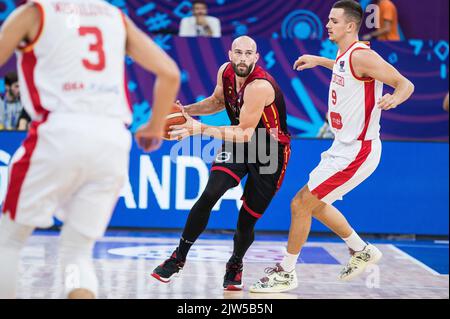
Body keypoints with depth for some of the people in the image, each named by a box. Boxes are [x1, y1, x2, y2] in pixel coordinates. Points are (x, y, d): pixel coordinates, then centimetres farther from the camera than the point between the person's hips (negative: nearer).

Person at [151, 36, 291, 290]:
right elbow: (218, 101, 14)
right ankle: (179, 257, -1)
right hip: (239, 140, 5)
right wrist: (187, 111, -3)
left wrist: (201, 129, -34)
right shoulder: (225, 72, -9)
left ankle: (235, 265, 30)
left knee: (247, 219, -1)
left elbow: (245, 133, -29)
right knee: (209, 195, -15)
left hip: (270, 150, -5)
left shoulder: (260, 86, -31)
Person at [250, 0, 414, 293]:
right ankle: (362, 251, 34)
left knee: (301, 204, -7)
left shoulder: (361, 56, -20)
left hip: (357, 152, -10)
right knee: (314, 203, 21)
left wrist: (394, 99, -43)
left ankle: (286, 273, 7)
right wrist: (318, 61, 33)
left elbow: (406, 84, -23)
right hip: (344, 148, 10)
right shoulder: (344, 54, 8)